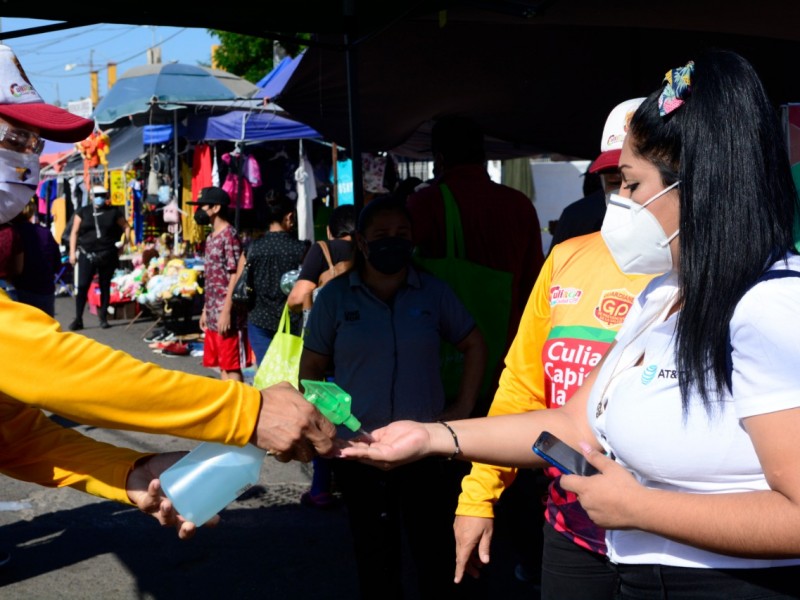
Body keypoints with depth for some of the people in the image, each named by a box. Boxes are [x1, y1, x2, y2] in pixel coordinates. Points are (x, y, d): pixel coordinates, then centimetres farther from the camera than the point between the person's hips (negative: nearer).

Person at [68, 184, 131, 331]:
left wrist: (124, 242, 2)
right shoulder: (82, 212, 6)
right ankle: (78, 319, -1)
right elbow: (74, 232, 7)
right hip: (87, 254, -1)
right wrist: (72, 252, 1)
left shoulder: (113, 212, 6)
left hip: (108, 256, 1)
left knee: (105, 287, 8)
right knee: (82, 286, -6)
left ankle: (103, 317, 18)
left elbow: (126, 227, 15)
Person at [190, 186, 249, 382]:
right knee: (222, 365, 13)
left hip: (227, 314, -9)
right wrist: (205, 310, 19)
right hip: (213, 313, 9)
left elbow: (235, 276, -17)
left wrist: (226, 312, -20)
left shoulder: (229, 235, -12)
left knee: (232, 366, -5)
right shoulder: (211, 237, 15)